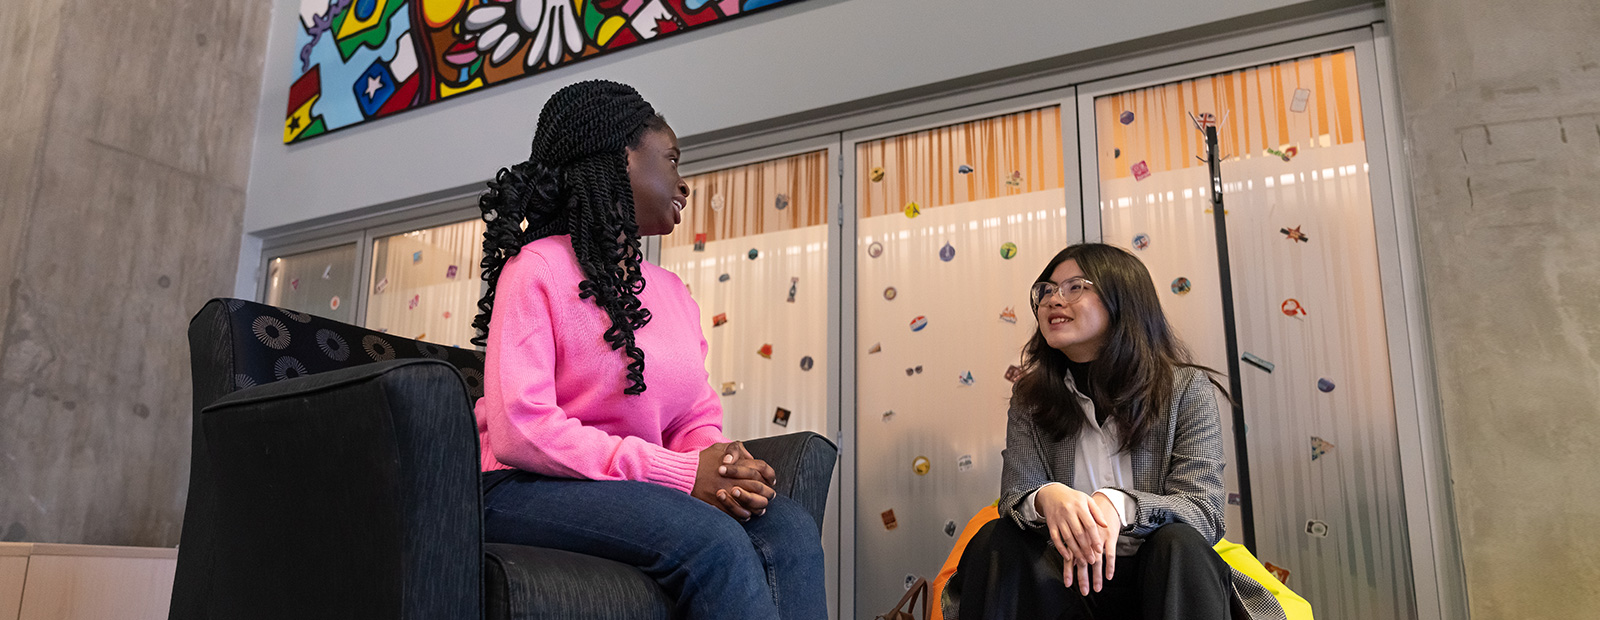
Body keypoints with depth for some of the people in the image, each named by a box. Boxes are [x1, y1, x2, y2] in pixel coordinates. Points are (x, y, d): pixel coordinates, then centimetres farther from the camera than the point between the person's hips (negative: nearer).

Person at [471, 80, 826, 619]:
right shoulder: (538, 268, -5)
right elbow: (519, 429, -17)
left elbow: (699, 418, 12)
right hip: (531, 493, -6)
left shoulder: (674, 291, 17)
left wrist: (722, 466, -14)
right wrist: (679, 473, -21)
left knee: (789, 528, -21)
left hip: (637, 491, 6)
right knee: (712, 540, -31)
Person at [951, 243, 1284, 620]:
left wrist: (1118, 505, -33)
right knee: (996, 540, -26)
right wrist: (1045, 499, -30)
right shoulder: (1031, 399, 6)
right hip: (1071, 582, 2)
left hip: (1160, 578, -2)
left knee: (1178, 544, -34)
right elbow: (1015, 497, -3)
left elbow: (1204, 514, -10)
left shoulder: (1186, 388, -1)